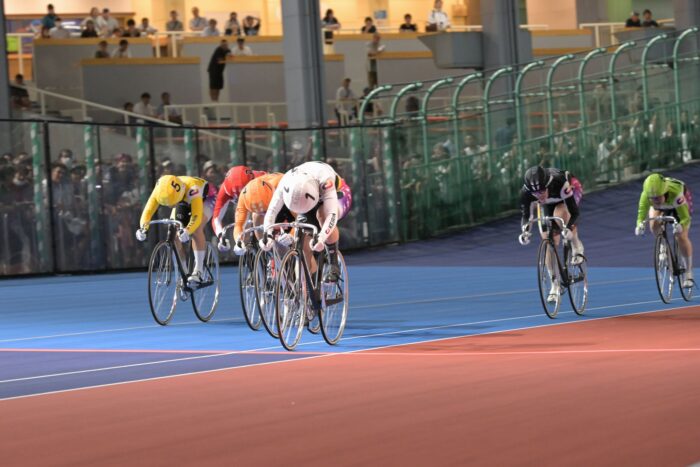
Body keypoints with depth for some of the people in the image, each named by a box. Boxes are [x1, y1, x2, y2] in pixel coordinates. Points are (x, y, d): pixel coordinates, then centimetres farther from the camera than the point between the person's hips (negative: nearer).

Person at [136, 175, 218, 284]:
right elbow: (148, 210, -38)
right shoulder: (159, 191, -33)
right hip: (184, 201, 5)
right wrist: (143, 228, -58)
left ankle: (198, 272, -25)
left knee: (196, 230, -30)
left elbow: (196, 216, -53)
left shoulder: (191, 189, -46)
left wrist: (187, 231, -71)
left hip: (206, 197, -5)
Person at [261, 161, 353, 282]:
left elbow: (332, 214, -49)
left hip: (338, 196, -5)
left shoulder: (324, 180, -42)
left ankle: (334, 266, -26)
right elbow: (272, 211, -29)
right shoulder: (286, 183, -31)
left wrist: (321, 238, -63)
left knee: (323, 214, -38)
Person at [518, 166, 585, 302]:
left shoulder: (560, 183, -44)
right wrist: (525, 231, -47)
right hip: (549, 203, 3)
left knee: (560, 216, -37)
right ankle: (555, 285, 4)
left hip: (573, 190, -3)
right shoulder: (526, 193, -35)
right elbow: (525, 215, -26)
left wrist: (569, 228, -59)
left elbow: (574, 212, -41)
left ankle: (576, 247, -10)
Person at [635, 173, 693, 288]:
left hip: (678, 204, -3)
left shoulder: (676, 194, -46)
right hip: (661, 208, 3)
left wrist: (680, 226, -64)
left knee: (682, 237, -13)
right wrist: (640, 225, -59)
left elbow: (685, 218, -43)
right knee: (654, 225, -25)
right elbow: (642, 212, -37)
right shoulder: (646, 195, -39)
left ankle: (688, 275, -2)